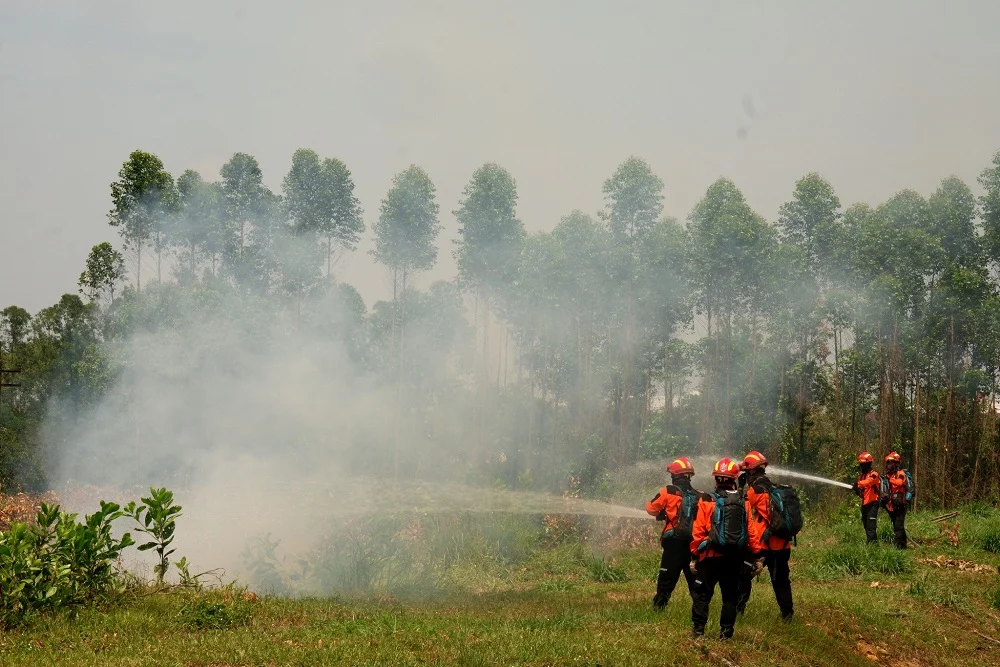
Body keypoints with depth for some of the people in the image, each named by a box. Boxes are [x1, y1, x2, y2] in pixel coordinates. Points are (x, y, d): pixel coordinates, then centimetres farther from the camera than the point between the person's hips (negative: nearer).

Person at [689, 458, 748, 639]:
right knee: (730, 595, 11)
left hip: (711, 555, -3)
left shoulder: (707, 501, -7)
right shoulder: (745, 503, 1)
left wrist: (694, 556, -1)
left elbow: (698, 531, -8)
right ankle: (726, 631, 11)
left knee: (702, 593, 6)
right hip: (735, 557, 3)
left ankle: (698, 629, 2)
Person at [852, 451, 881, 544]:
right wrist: (857, 490, -4)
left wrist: (858, 484, -41)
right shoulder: (861, 475, 18)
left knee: (871, 527, -15)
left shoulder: (873, 474, -7)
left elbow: (869, 481, -29)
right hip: (864, 504, 9)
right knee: (866, 526, 11)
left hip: (872, 503, -9)